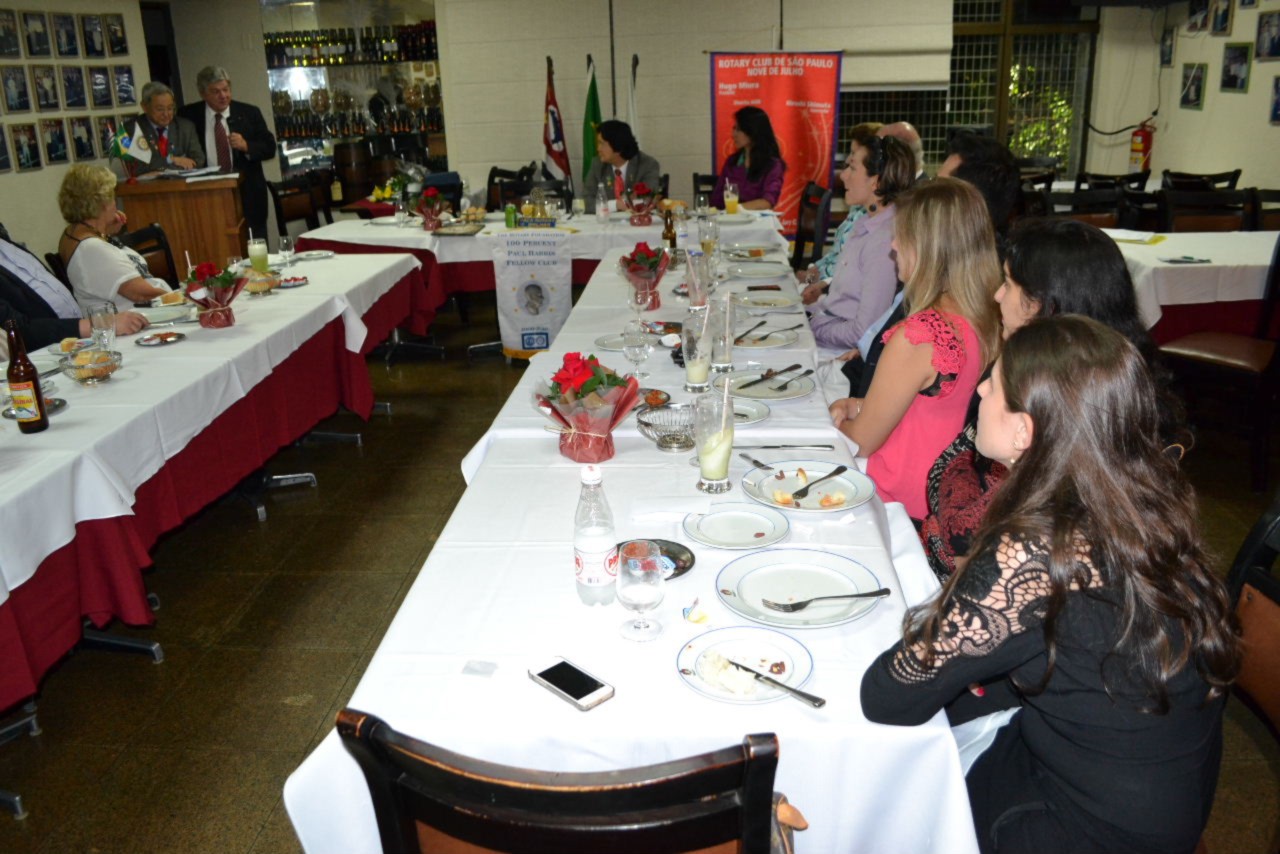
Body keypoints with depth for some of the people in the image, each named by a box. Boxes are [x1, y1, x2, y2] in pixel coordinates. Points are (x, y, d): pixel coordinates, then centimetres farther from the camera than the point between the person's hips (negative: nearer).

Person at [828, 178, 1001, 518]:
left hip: (903, 502, -8)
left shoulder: (916, 337, -28)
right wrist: (861, 406, 3)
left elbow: (861, 442, -15)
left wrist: (837, 421, 6)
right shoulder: (987, 321, -4)